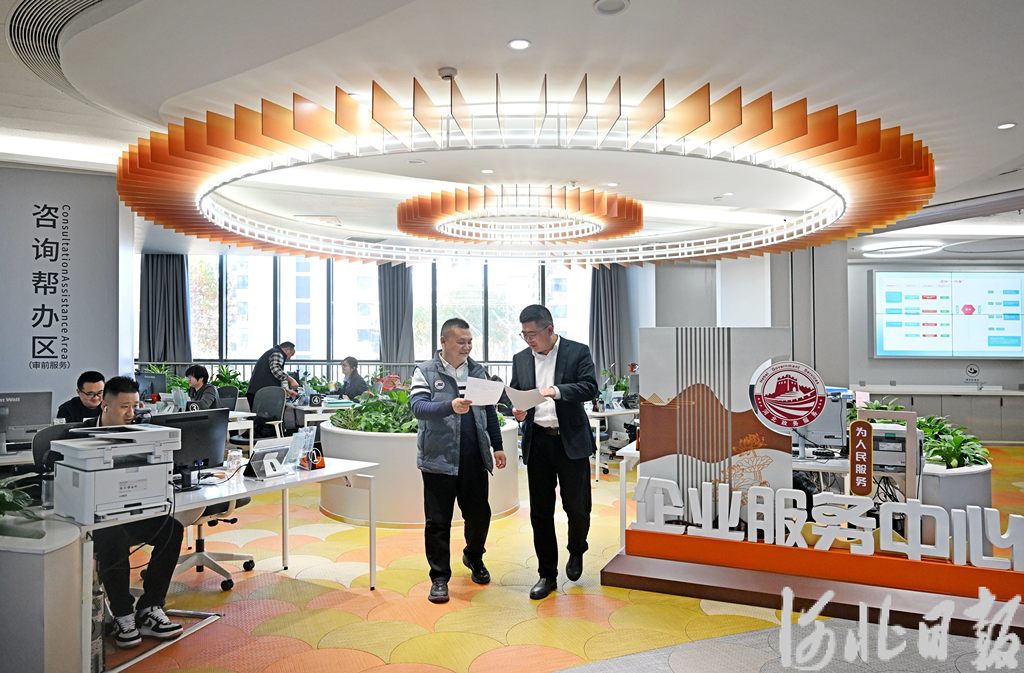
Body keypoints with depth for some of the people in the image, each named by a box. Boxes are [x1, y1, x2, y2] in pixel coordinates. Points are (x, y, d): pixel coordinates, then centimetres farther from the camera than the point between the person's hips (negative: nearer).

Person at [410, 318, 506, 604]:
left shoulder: (478, 371, 11)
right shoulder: (425, 371, -3)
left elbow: (490, 411, 16)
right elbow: (418, 406, -17)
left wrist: (497, 446, 13)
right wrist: (450, 406, -32)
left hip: (475, 459, 4)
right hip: (439, 459, -4)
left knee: (479, 514, 12)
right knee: (438, 521, 4)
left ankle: (473, 557, 39)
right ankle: (439, 577, 19)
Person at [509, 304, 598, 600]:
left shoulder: (578, 352, -3)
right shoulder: (521, 359, 9)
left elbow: (590, 387, -13)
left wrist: (557, 391, -26)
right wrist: (516, 411, -9)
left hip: (571, 441, -3)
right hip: (537, 442, 3)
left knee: (577, 506, 5)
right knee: (540, 511, 6)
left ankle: (576, 552, 36)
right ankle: (547, 574, 19)